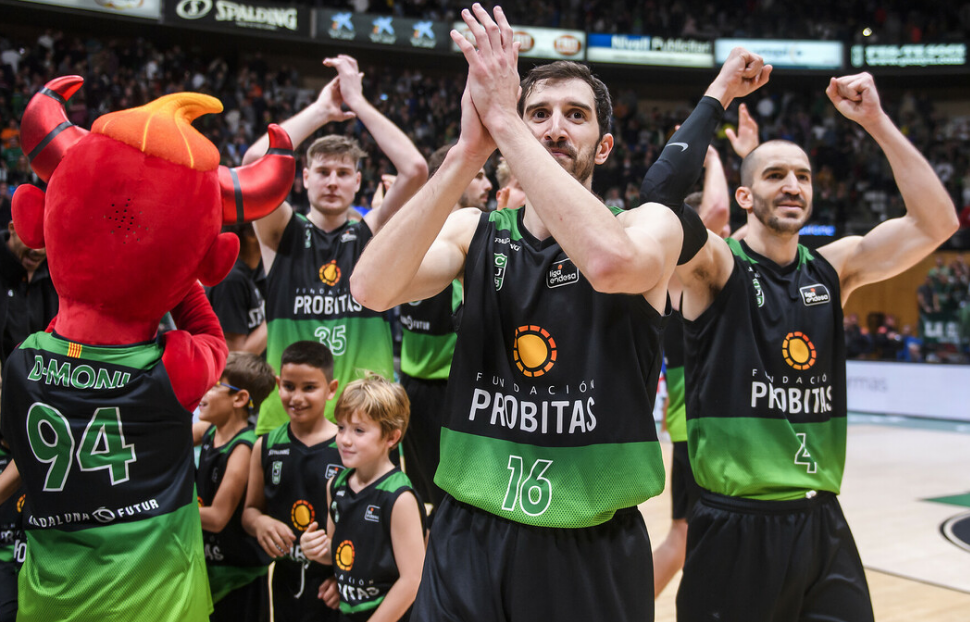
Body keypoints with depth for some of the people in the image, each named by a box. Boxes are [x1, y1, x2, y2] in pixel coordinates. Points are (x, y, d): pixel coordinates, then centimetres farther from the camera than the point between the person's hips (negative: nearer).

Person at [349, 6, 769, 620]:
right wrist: (469, 150, -24)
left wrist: (503, 121, -27)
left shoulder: (649, 225, -4)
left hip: (594, 551, -1)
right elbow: (371, 288, -17)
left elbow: (611, 262, -30)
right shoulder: (473, 231, 2)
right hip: (469, 540, 2)